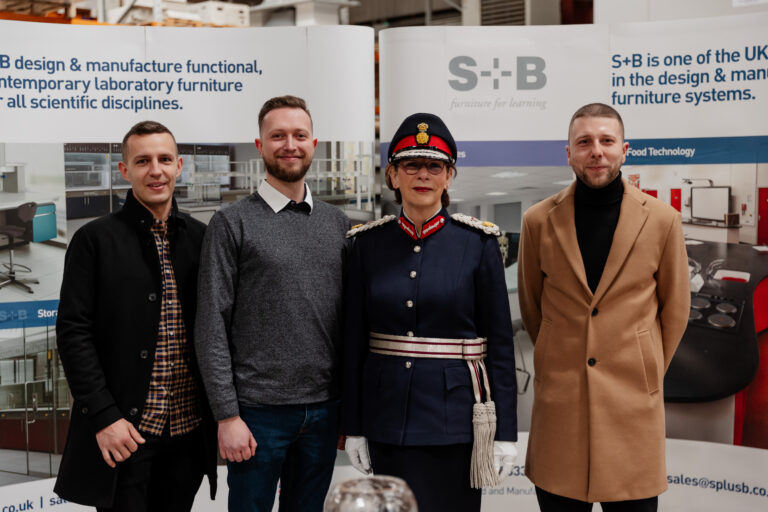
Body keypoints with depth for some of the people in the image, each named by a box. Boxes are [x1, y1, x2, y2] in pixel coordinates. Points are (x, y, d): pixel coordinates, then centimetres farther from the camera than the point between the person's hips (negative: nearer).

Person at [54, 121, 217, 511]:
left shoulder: (202, 238, 6)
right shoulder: (94, 240, -4)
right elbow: (73, 332, -7)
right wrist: (103, 416, -14)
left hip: (190, 430, 4)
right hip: (123, 434, -3)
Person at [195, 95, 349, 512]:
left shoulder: (338, 223, 9)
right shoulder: (231, 224, -4)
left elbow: (350, 318, 12)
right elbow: (211, 329, -7)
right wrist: (227, 415, -11)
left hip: (324, 410, 4)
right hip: (258, 412, -4)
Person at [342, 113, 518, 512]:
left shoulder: (478, 242, -4)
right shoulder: (368, 243, 2)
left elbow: (500, 341, -3)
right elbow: (354, 341, 4)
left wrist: (505, 432, -5)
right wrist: (353, 427, 3)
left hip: (454, 419, -2)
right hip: (387, 418, 2)